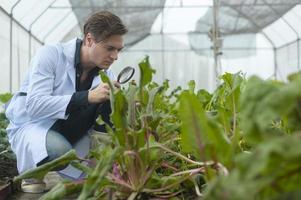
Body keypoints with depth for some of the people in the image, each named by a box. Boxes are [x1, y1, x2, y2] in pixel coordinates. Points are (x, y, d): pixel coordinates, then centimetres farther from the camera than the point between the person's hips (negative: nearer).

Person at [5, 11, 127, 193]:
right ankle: (32, 171, -1)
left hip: (69, 133, 6)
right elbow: (34, 105, -31)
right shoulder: (50, 55, -19)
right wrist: (87, 96, -39)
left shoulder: (106, 74, -4)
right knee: (60, 151, -35)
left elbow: (109, 121, -4)